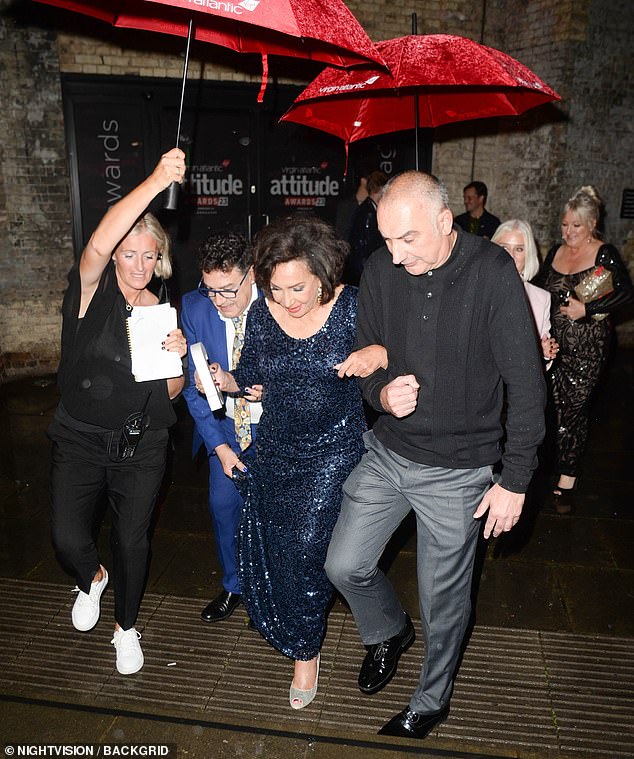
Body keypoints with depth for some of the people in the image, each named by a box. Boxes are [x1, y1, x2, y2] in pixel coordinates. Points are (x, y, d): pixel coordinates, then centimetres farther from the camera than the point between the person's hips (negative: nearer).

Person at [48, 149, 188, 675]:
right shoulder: (92, 290, -7)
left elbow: (171, 393, 6)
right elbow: (98, 244, -33)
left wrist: (178, 358, -15)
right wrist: (156, 181, -39)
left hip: (141, 447, 2)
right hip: (80, 439, -2)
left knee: (132, 541, 9)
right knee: (68, 538, -6)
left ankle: (125, 628, 37)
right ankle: (92, 579, 33)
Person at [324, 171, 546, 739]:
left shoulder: (492, 272, -18)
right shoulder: (380, 271, -5)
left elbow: (526, 383, -14)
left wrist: (515, 480, -12)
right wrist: (381, 393, -16)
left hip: (458, 470, -4)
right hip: (387, 452, 4)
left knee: (444, 598, 12)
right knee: (344, 566, 10)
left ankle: (432, 701, 41)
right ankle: (390, 631, 44)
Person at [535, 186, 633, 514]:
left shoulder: (605, 254, -5)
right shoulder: (555, 252, 10)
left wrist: (586, 309, -19)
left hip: (586, 348, -4)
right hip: (552, 343, 4)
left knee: (573, 410, 0)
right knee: (551, 406, 4)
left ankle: (566, 481, 12)